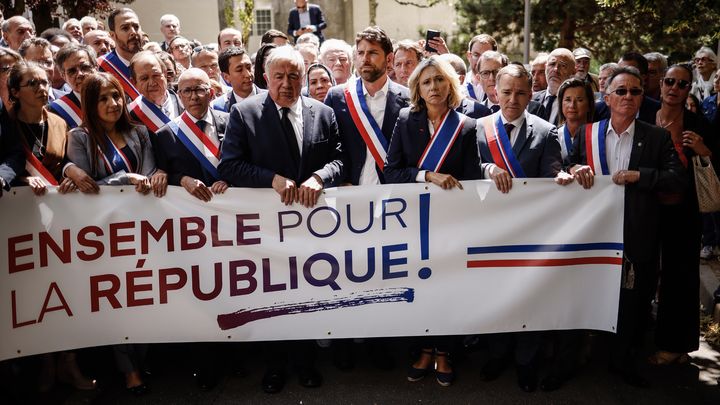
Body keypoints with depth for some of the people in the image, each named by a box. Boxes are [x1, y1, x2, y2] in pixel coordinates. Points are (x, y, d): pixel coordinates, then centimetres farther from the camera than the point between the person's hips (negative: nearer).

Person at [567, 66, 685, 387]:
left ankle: (623, 358, 28)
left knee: (633, 299, 9)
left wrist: (639, 175, -19)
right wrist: (574, 169, -13)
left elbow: (678, 180, -6)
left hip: (636, 236, 0)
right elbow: (564, 165, 10)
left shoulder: (657, 137, 1)